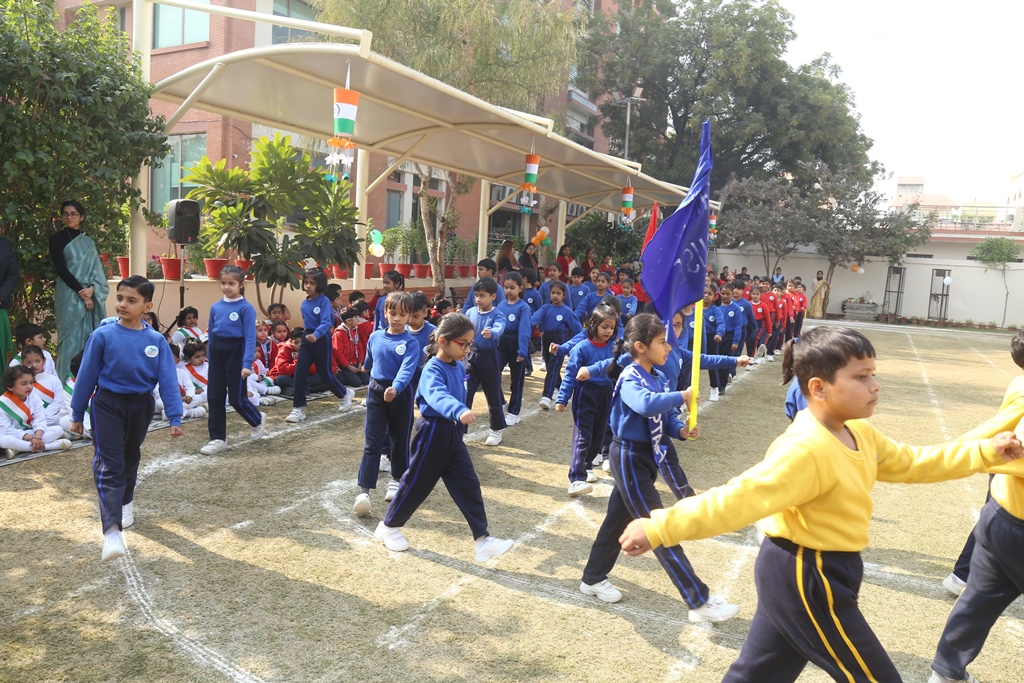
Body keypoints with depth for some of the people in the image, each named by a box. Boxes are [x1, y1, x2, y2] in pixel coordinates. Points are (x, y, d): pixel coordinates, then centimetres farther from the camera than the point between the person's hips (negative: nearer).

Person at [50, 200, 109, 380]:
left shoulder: (89, 241, 15)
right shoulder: (57, 239, 3)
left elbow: (98, 271, 8)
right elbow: (61, 269, -7)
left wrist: (92, 289, -11)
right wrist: (81, 292, -14)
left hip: (91, 296, 4)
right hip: (69, 297, -4)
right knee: (72, 338, -6)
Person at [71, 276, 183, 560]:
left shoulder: (156, 341, -8)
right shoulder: (102, 335, -12)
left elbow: (168, 380, -6)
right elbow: (86, 376, -4)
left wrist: (174, 417, -9)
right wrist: (77, 415, 2)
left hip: (141, 406, 3)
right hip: (107, 404, -2)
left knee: (130, 459, 22)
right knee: (109, 465, -11)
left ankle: (125, 502, 47)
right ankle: (112, 531, -17)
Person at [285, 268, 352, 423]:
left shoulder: (324, 301, -15)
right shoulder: (304, 303, 6)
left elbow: (326, 322, -27)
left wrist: (316, 335, -43)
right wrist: (307, 334, 6)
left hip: (321, 340, -6)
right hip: (307, 339, 6)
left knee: (325, 375, 6)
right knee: (299, 374, -3)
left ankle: (345, 395, 33)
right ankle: (298, 409, 3)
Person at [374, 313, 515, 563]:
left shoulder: (459, 367, 5)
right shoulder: (433, 370, -22)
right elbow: (438, 396, -42)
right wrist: (459, 411, -59)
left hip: (453, 433, 7)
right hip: (433, 432, -7)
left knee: (469, 485, 2)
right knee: (417, 483, 7)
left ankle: (482, 540, 5)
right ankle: (389, 527, 30)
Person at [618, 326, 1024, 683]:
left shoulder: (861, 435, 4)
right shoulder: (805, 450, -28)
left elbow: (911, 463, 19)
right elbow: (736, 499, -34)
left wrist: (986, 452, 13)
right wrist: (659, 527, -39)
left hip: (797, 572, 10)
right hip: (804, 578, -10)